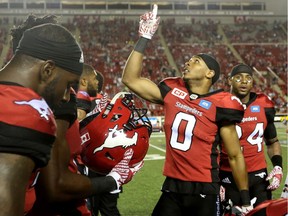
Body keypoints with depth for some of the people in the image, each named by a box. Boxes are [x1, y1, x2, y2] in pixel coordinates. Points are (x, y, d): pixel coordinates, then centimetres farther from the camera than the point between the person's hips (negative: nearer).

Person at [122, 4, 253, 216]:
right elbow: (130, 79, 7)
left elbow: (235, 155, -5)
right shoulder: (172, 92, 3)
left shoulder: (220, 105, -9)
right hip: (172, 187, 4)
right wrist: (145, 38, 3)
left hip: (204, 190, -4)